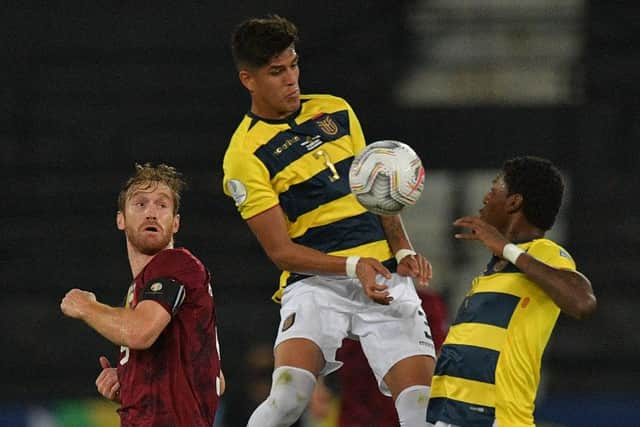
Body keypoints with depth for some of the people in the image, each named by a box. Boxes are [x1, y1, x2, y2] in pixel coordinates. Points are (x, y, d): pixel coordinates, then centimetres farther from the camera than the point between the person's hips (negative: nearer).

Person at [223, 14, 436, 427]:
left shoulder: (337, 112, 13)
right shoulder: (245, 154, -4)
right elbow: (281, 250, -8)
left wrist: (403, 250, 5)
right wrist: (352, 266, -20)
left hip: (385, 277, 4)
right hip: (315, 284, -4)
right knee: (289, 392, -28)